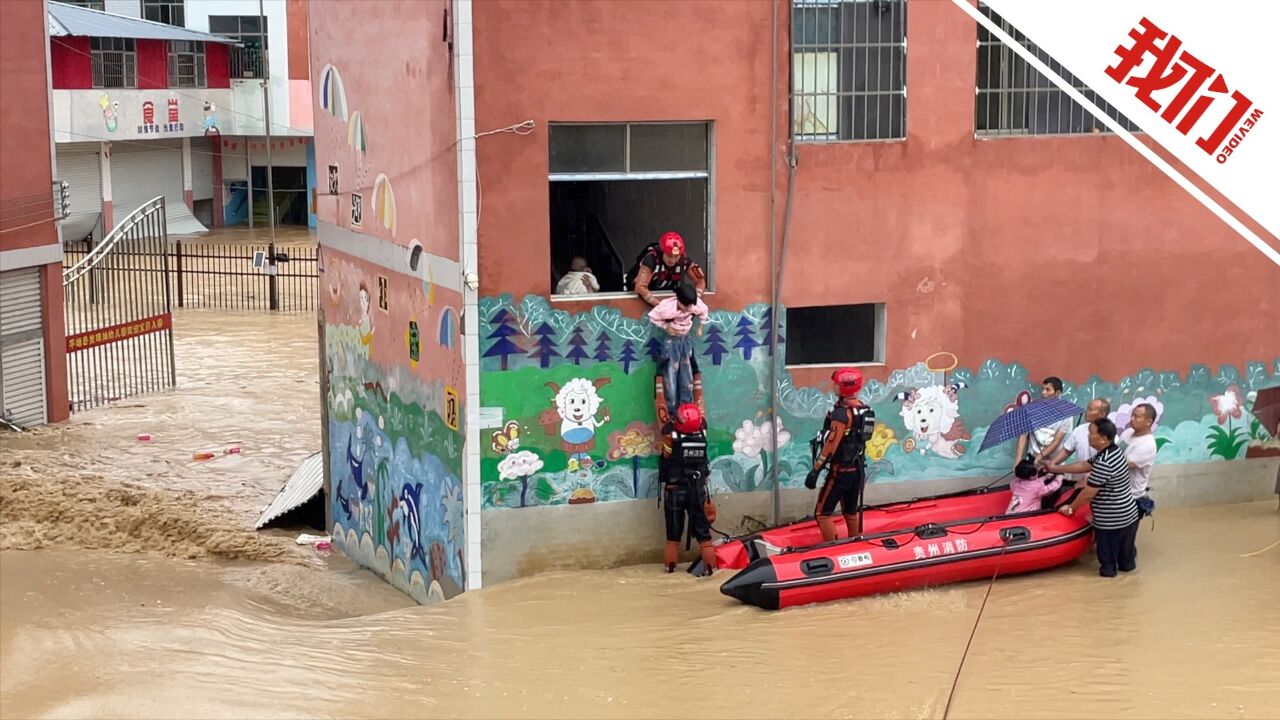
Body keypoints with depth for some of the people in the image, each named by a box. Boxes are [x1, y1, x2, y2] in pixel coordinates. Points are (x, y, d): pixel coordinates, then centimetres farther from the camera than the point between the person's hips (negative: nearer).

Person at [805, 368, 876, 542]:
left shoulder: (842, 413, -20)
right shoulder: (864, 410, 6)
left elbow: (831, 445, -21)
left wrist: (815, 470, -18)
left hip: (840, 471, -9)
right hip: (858, 469, 9)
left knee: (823, 513, -4)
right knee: (852, 512, 18)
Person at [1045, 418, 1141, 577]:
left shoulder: (1104, 463, -28)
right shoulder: (1114, 450, 2)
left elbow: (1088, 493, -22)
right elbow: (1084, 465, 13)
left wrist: (1070, 508, -6)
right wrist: (1056, 468, 17)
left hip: (1110, 520, -8)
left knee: (1107, 552, 14)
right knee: (1125, 548, 26)